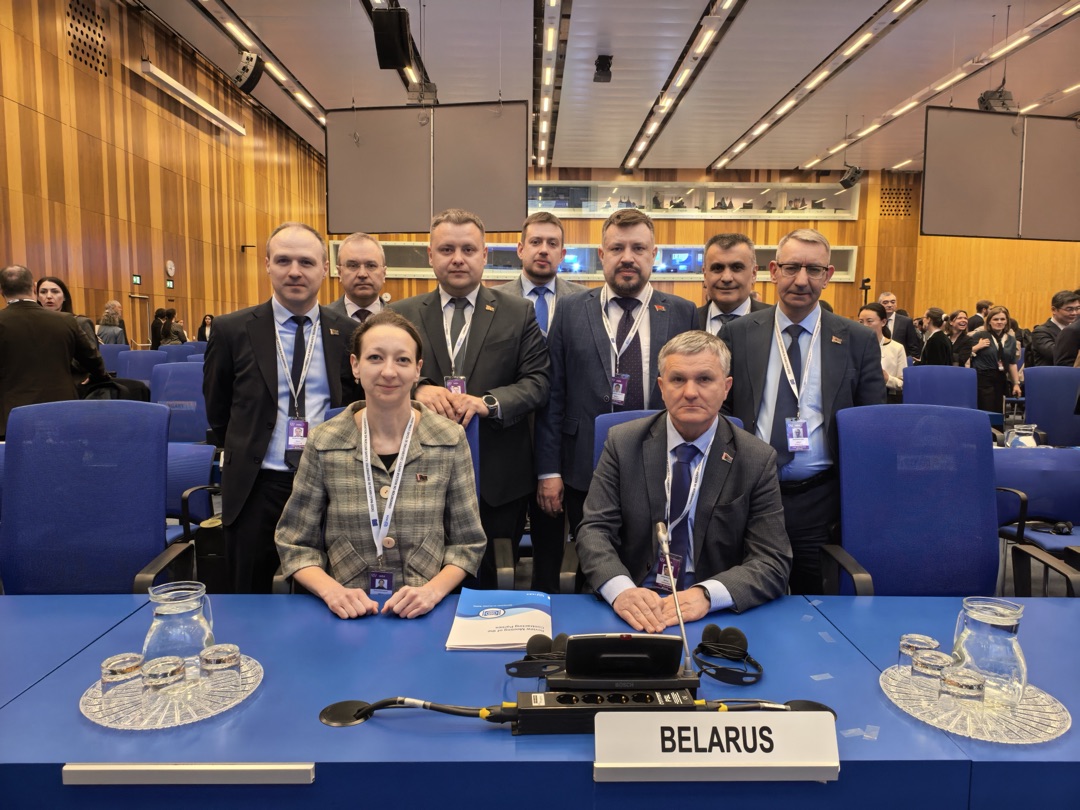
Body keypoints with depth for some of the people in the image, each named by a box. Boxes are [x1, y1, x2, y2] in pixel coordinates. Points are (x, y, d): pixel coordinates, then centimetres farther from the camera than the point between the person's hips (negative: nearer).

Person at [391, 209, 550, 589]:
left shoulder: (518, 313, 3)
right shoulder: (402, 314, 6)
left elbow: (538, 381, -3)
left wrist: (489, 402, -19)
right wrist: (417, 389, -18)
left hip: (498, 477, -1)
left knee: (487, 579, 12)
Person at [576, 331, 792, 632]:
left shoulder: (758, 460, -1)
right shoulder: (623, 443, 1)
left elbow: (773, 562, -5)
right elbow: (594, 529, -4)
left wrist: (706, 595, -24)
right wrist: (621, 590, -25)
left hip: (712, 613, 1)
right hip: (635, 607, -1)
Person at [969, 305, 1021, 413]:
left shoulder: (1011, 340, 12)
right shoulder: (979, 336, -3)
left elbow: (1012, 364, 14)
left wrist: (1016, 383, 12)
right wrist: (977, 347, -18)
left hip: (1000, 380, 6)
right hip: (983, 379, -5)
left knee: (999, 413, 7)